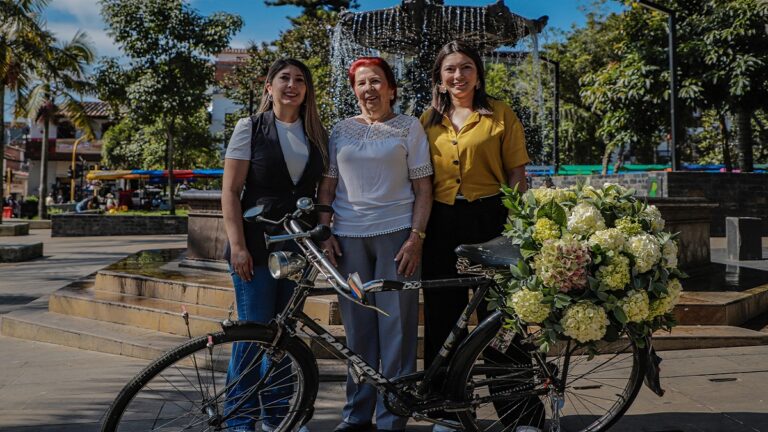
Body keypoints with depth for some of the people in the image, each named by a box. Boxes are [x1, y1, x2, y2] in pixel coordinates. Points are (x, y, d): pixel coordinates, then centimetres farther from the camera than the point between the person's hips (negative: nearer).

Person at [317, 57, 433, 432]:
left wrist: (416, 237, -8)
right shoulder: (341, 130, 13)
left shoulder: (409, 127, 6)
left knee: (396, 326, -1)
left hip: (395, 233, -2)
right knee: (357, 326, 5)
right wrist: (325, 233, 3)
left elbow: (423, 187, 2)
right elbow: (327, 186, 14)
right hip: (348, 236, 2)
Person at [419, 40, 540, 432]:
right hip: (441, 224, 4)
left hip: (489, 220, -3)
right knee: (442, 318, 9)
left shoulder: (500, 115, 2)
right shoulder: (429, 120, 11)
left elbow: (516, 174, 1)